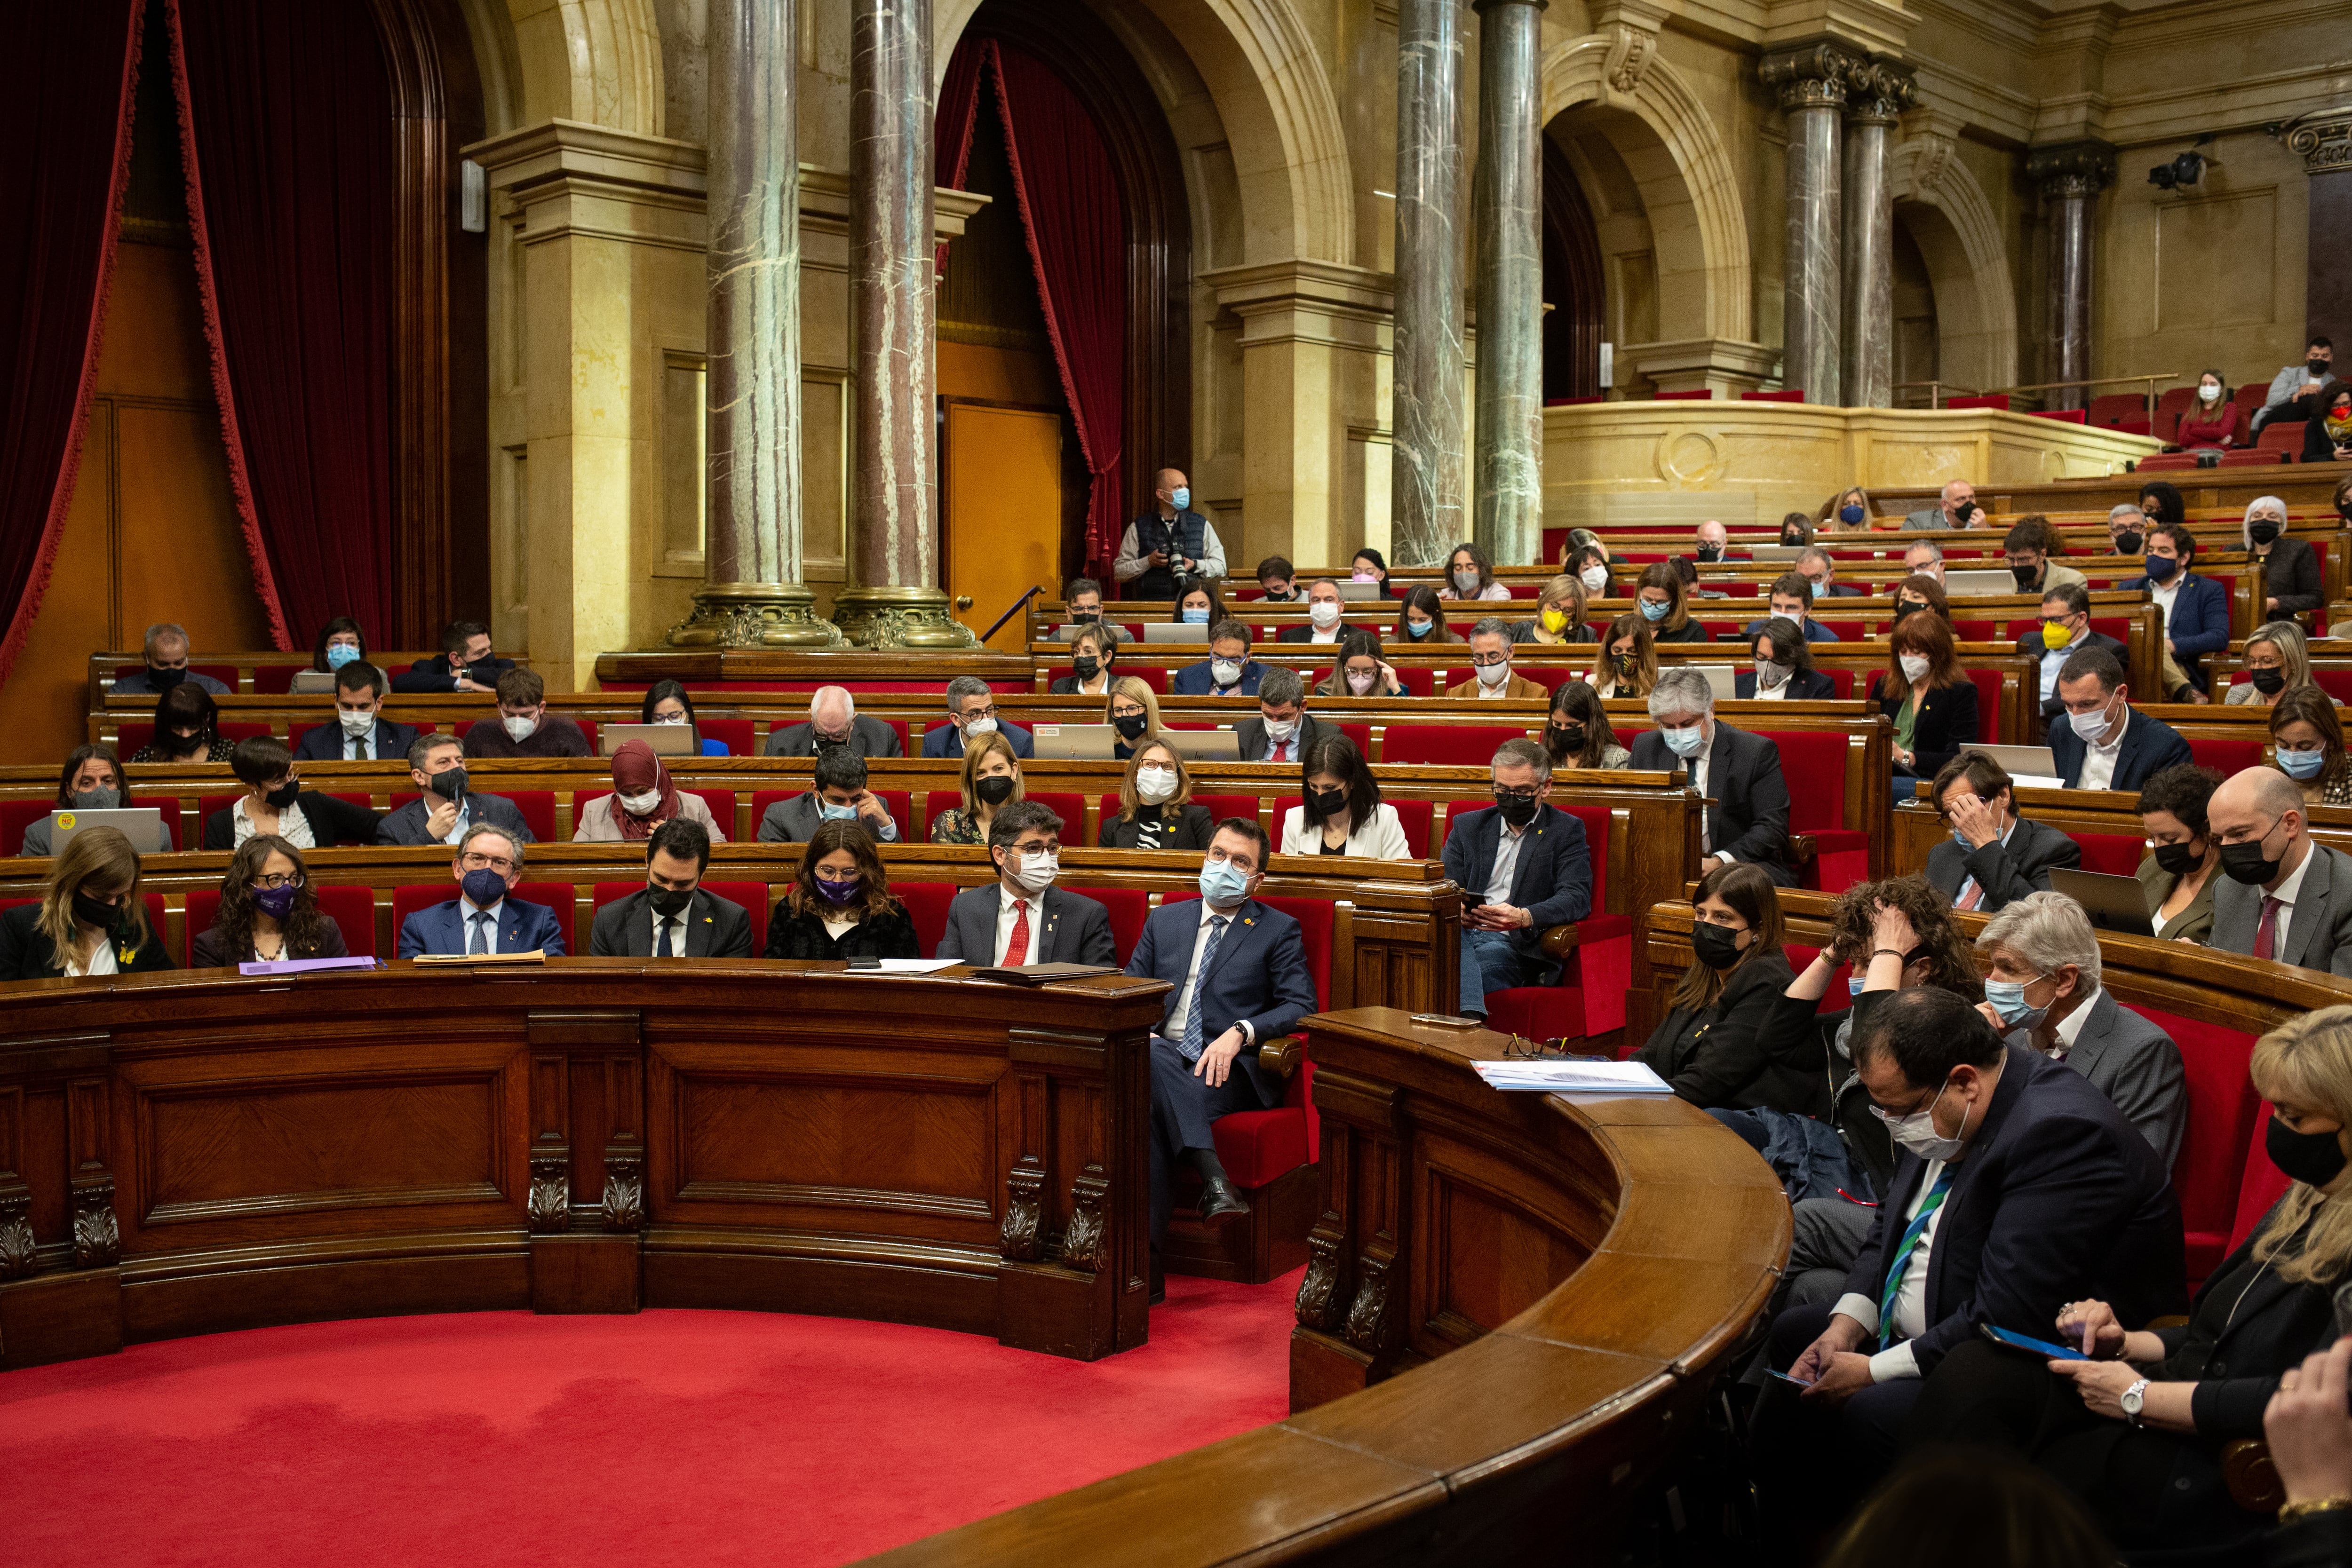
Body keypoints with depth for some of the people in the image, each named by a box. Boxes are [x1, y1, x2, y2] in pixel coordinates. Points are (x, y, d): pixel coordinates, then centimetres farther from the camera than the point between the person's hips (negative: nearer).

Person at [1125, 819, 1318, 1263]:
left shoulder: (1279, 931, 12)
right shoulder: (1164, 921, 23)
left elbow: (1301, 1007, 2)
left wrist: (1240, 1033, -16)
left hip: (1229, 1073, -3)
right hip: (1160, 1063, 3)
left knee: (1147, 1107, -35)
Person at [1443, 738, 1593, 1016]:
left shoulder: (1566, 831, 12)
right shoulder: (1466, 825, 22)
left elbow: (1577, 897, -3)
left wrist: (1524, 917, -24)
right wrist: (1456, 910, -14)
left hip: (1515, 945, -2)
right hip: (1464, 931, 2)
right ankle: (1472, 1018, -56)